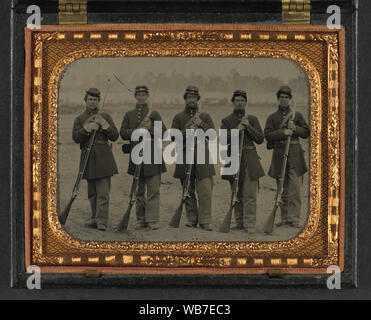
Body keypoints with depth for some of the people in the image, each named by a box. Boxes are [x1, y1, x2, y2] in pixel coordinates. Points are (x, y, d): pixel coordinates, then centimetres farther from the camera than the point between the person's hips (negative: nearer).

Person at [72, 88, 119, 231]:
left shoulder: (105, 117, 10)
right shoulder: (79, 119, 11)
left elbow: (115, 136, 3)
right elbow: (76, 137, -3)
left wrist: (103, 124, -10)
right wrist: (88, 128, -16)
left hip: (103, 157, -2)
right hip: (88, 158, 2)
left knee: (103, 192, -10)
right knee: (92, 192, 8)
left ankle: (102, 221, -14)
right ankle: (94, 218, 20)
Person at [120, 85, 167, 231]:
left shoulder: (154, 114, 7)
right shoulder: (129, 115, 12)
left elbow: (163, 132, 1)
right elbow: (123, 133, 3)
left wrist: (150, 128, -15)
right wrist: (138, 130, -12)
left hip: (152, 155, -2)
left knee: (153, 190, -7)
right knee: (139, 191, 6)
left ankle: (153, 220, -6)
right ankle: (141, 220, 12)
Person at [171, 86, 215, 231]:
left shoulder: (205, 116, 12)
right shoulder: (178, 118, 10)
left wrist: (201, 124, -11)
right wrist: (188, 130, -14)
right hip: (185, 157, 0)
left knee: (205, 190, -10)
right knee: (189, 191, 4)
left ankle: (205, 221, -7)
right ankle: (192, 219, 14)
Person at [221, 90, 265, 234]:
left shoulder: (253, 119, 10)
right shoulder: (227, 121, 9)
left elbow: (260, 139, 3)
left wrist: (249, 127, -9)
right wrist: (236, 130, -16)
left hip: (250, 159, -1)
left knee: (250, 195, -8)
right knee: (237, 194, 7)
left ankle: (249, 224, -7)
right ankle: (239, 222, 15)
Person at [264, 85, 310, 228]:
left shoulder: (297, 115, 11)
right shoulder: (272, 117, 10)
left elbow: (306, 133, 9)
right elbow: (268, 135, -2)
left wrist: (295, 128, -9)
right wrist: (283, 132, -16)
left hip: (295, 155, -1)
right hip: (279, 155, 1)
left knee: (295, 188, -9)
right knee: (282, 190, 6)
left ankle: (294, 218, -8)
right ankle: (284, 218, 13)